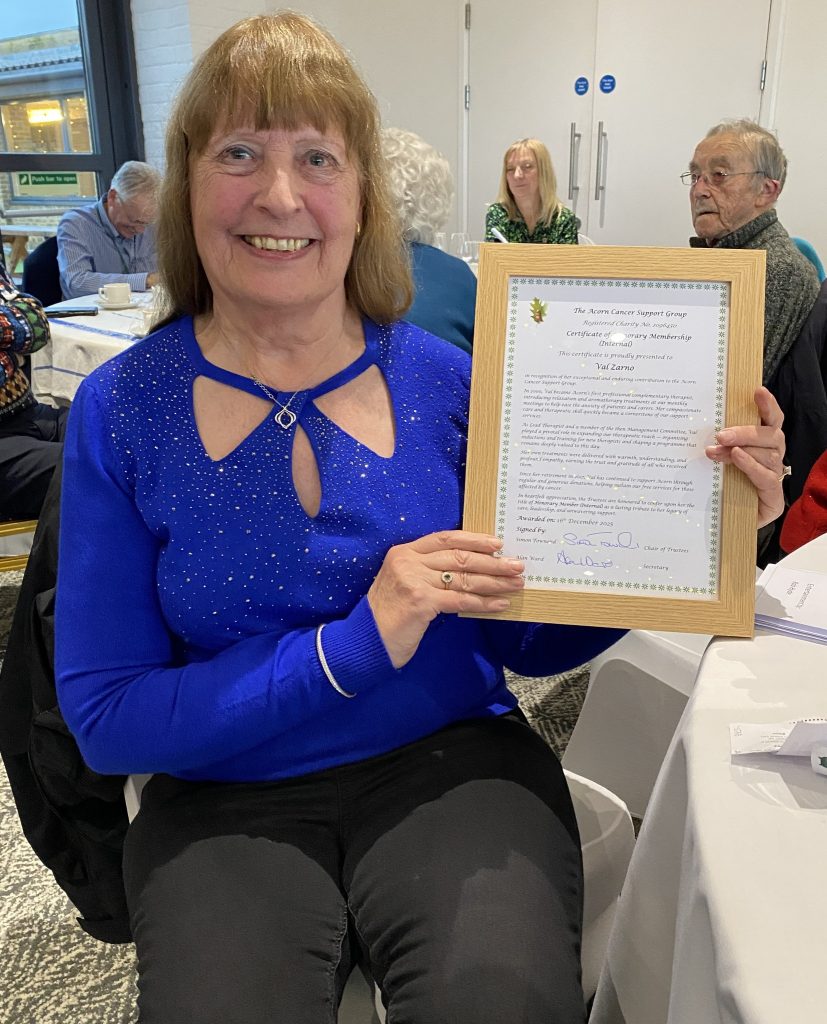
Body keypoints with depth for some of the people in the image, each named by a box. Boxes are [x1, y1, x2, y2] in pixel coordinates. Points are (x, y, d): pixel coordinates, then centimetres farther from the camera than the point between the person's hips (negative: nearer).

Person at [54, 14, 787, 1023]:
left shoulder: (442, 382, -3)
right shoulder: (121, 410, -6)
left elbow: (524, 638, 4)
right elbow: (104, 719, -8)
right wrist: (351, 648, -20)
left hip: (454, 762, 1)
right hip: (228, 805, 0)